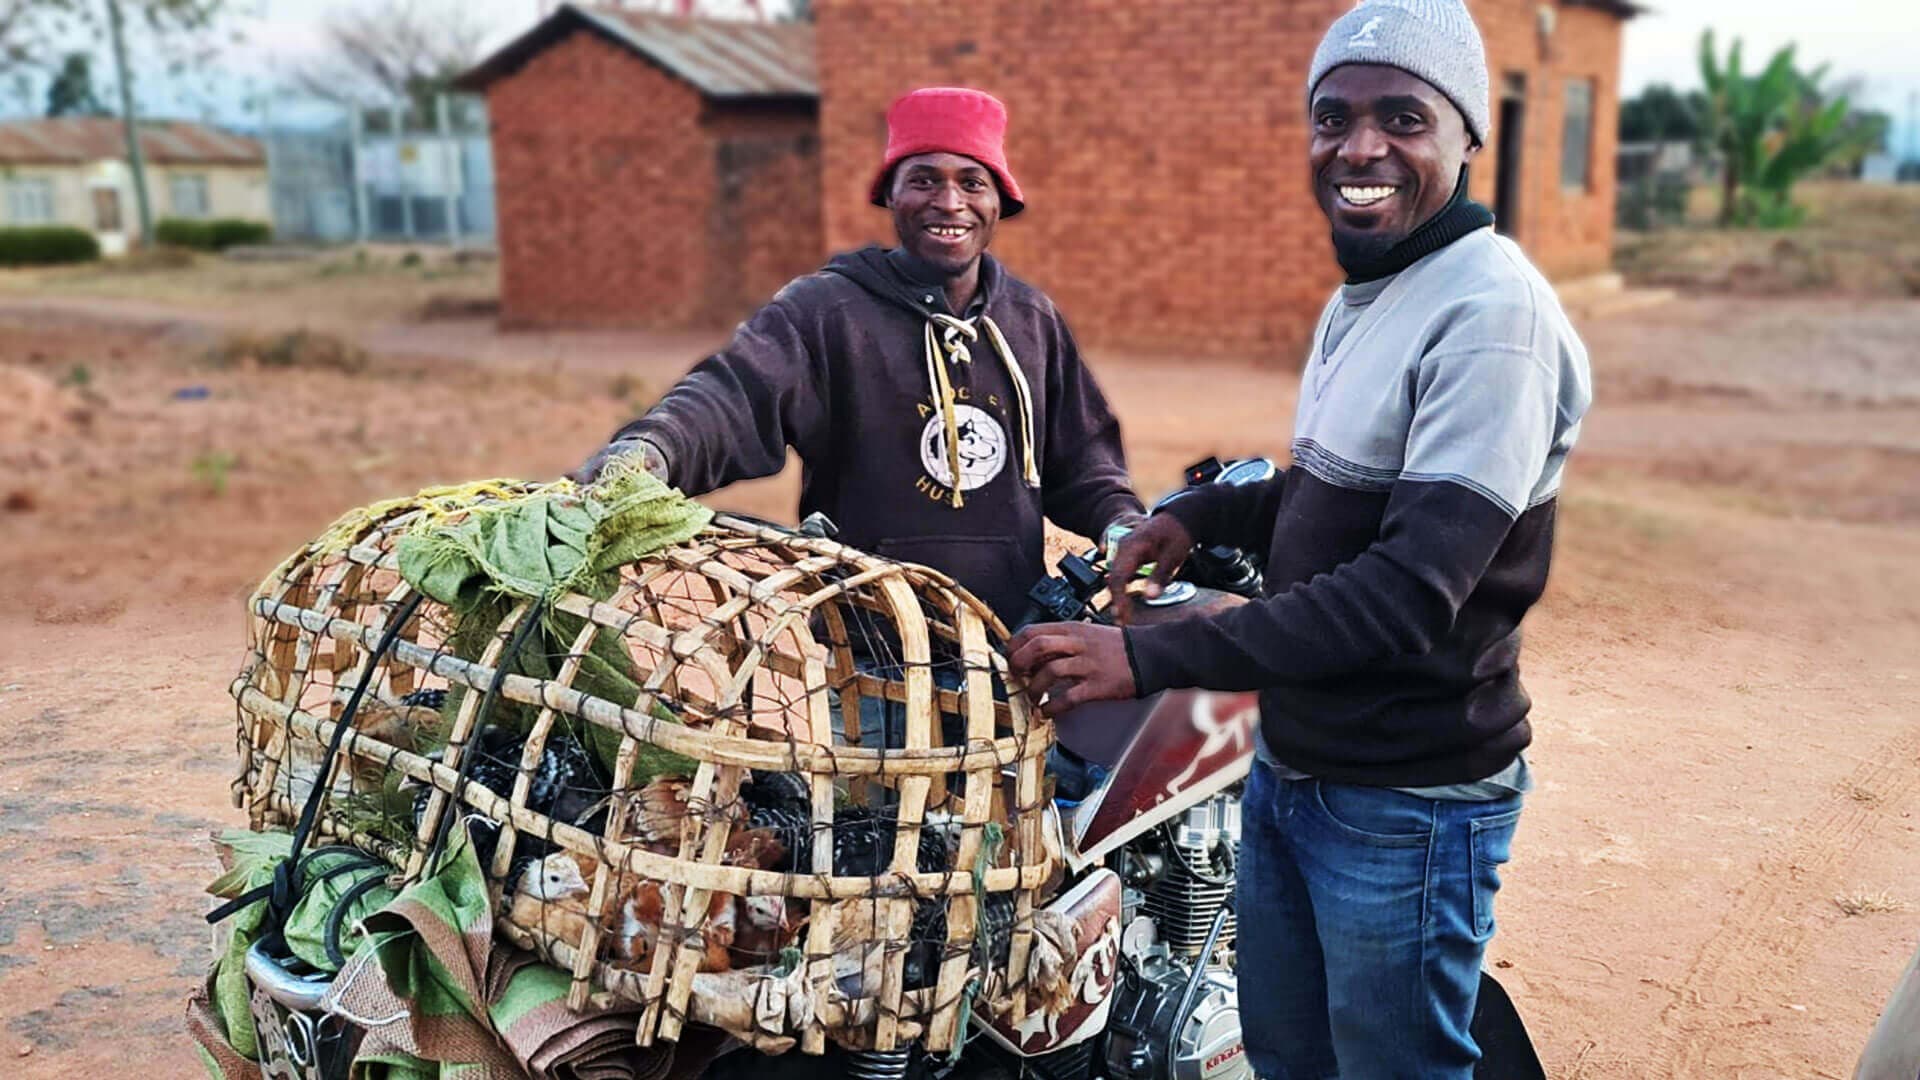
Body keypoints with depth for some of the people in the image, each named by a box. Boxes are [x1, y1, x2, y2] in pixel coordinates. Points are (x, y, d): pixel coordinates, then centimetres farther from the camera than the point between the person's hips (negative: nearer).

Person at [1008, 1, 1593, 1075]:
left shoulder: (1494, 311, -22)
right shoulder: (1358, 299, 10)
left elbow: (1409, 590, -29)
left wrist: (1151, 656, -31)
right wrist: (1203, 512, 4)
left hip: (1409, 805, -9)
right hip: (1289, 767, 9)